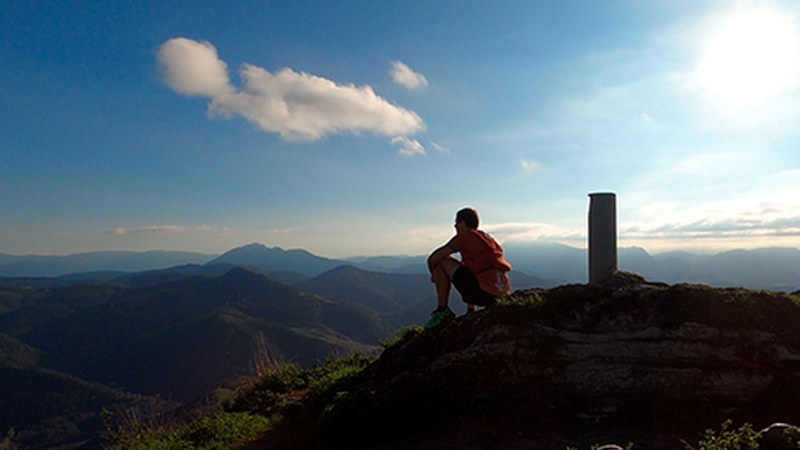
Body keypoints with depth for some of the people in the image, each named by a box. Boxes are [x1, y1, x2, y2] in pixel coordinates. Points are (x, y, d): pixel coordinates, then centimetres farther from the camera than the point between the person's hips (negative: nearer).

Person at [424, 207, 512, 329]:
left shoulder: (464, 237, -3)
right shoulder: (486, 238, 20)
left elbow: (432, 259, -2)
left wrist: (433, 273, 17)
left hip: (484, 291, -9)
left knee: (442, 261, -1)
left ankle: (442, 311, 4)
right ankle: (471, 312, 28)